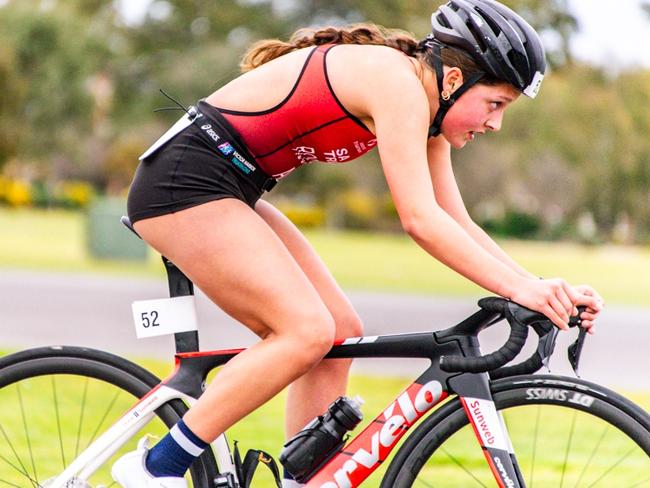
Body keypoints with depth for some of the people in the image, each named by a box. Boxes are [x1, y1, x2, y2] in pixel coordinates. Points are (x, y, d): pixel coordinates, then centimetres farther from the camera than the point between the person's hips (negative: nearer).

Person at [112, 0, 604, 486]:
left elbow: (459, 225, 11)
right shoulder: (397, 83, -19)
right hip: (184, 178, -10)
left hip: (226, 189, 10)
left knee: (342, 333, 4)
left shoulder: (423, 104, 10)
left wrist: (543, 287, 0)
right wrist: (518, 289, -24)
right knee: (309, 329, -19)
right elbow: (421, 220, -24)